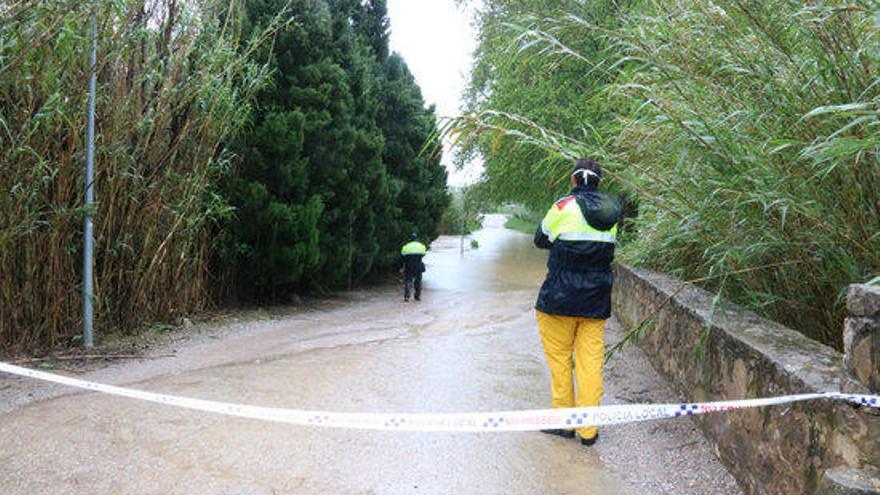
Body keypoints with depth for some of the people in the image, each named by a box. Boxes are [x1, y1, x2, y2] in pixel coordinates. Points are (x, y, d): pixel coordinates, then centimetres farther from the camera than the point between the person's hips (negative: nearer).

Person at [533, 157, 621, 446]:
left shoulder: (565, 206, -10)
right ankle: (588, 429, 12)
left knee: (560, 359, 10)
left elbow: (540, 240, 3)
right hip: (597, 300, 4)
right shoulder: (611, 211, 5)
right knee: (591, 362, 7)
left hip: (561, 298, -4)